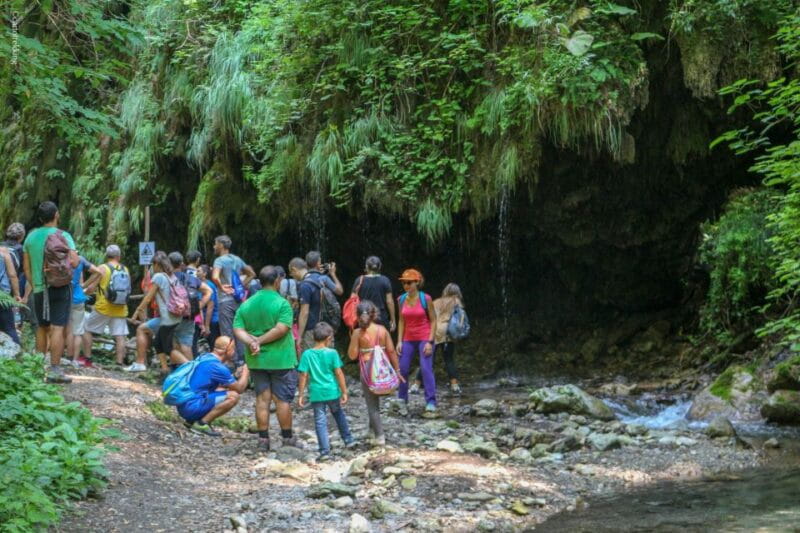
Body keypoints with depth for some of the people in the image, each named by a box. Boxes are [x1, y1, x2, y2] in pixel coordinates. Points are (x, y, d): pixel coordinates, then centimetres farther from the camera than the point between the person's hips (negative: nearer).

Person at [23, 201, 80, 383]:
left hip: (39, 289, 5)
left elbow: (26, 267, 9)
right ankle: (55, 370, -11)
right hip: (59, 288, -4)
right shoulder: (63, 236, -7)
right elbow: (74, 262, -16)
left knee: (42, 328, 15)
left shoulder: (31, 237, 6)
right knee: (57, 328, -6)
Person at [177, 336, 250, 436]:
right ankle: (202, 424, -9)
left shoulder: (205, 358, 14)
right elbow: (239, 388, -4)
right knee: (233, 396, -15)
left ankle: (191, 420, 13)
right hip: (192, 407, -10)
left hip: (183, 406, 10)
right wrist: (246, 372, 12)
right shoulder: (217, 367, -14)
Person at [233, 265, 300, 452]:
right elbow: (281, 329, -23)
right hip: (280, 359, -4)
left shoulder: (246, 304, 5)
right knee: (282, 399, 5)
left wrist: (251, 341, -17)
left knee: (262, 399, 9)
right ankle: (287, 438, 13)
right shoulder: (282, 304, -12)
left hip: (256, 360, 4)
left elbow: (237, 329, -5)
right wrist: (261, 341, -16)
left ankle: (263, 439, 10)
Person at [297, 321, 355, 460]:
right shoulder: (332, 353, -7)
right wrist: (344, 391, -1)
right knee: (339, 414, 23)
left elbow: (304, 375, -4)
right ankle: (348, 440, 32)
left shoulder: (307, 354, -4)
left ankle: (325, 450, 0)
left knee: (320, 421, 4)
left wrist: (301, 395, 2)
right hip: (332, 391, 0)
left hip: (316, 393, 0)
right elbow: (339, 373, -8)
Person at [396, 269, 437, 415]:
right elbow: (402, 321, 10)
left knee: (426, 369, -13)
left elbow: (433, 320, -5)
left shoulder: (425, 298, -8)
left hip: (424, 339, -4)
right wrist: (399, 341, 3)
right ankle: (402, 402, 13)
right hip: (408, 339, 4)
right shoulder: (402, 299, 3)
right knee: (402, 370, 1)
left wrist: (430, 341, -11)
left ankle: (431, 403, -10)